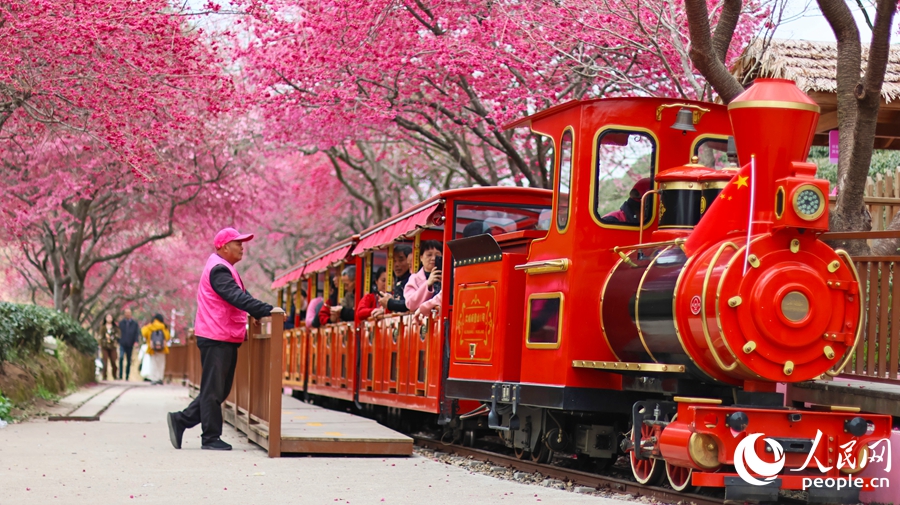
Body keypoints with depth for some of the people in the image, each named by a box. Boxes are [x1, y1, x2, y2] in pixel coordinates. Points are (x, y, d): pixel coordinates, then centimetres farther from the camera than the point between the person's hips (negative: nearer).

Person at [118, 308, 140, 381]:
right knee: (121, 358, -20)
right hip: (122, 344, -1)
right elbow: (118, 333, 11)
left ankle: (127, 376, 14)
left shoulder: (134, 323, 6)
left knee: (129, 361, 6)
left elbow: (137, 333, 0)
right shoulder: (121, 323, 8)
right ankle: (120, 375, -19)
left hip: (130, 345, 1)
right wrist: (118, 341, 4)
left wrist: (136, 341, -16)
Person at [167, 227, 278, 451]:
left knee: (220, 390, 14)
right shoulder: (218, 269, -15)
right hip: (216, 339, -10)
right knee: (213, 389, -3)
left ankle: (181, 420, 18)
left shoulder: (224, 269, 20)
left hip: (226, 339, 10)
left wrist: (261, 313, 13)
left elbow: (240, 297, 25)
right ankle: (211, 438, 3)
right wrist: (267, 310, -32)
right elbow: (237, 298, -26)